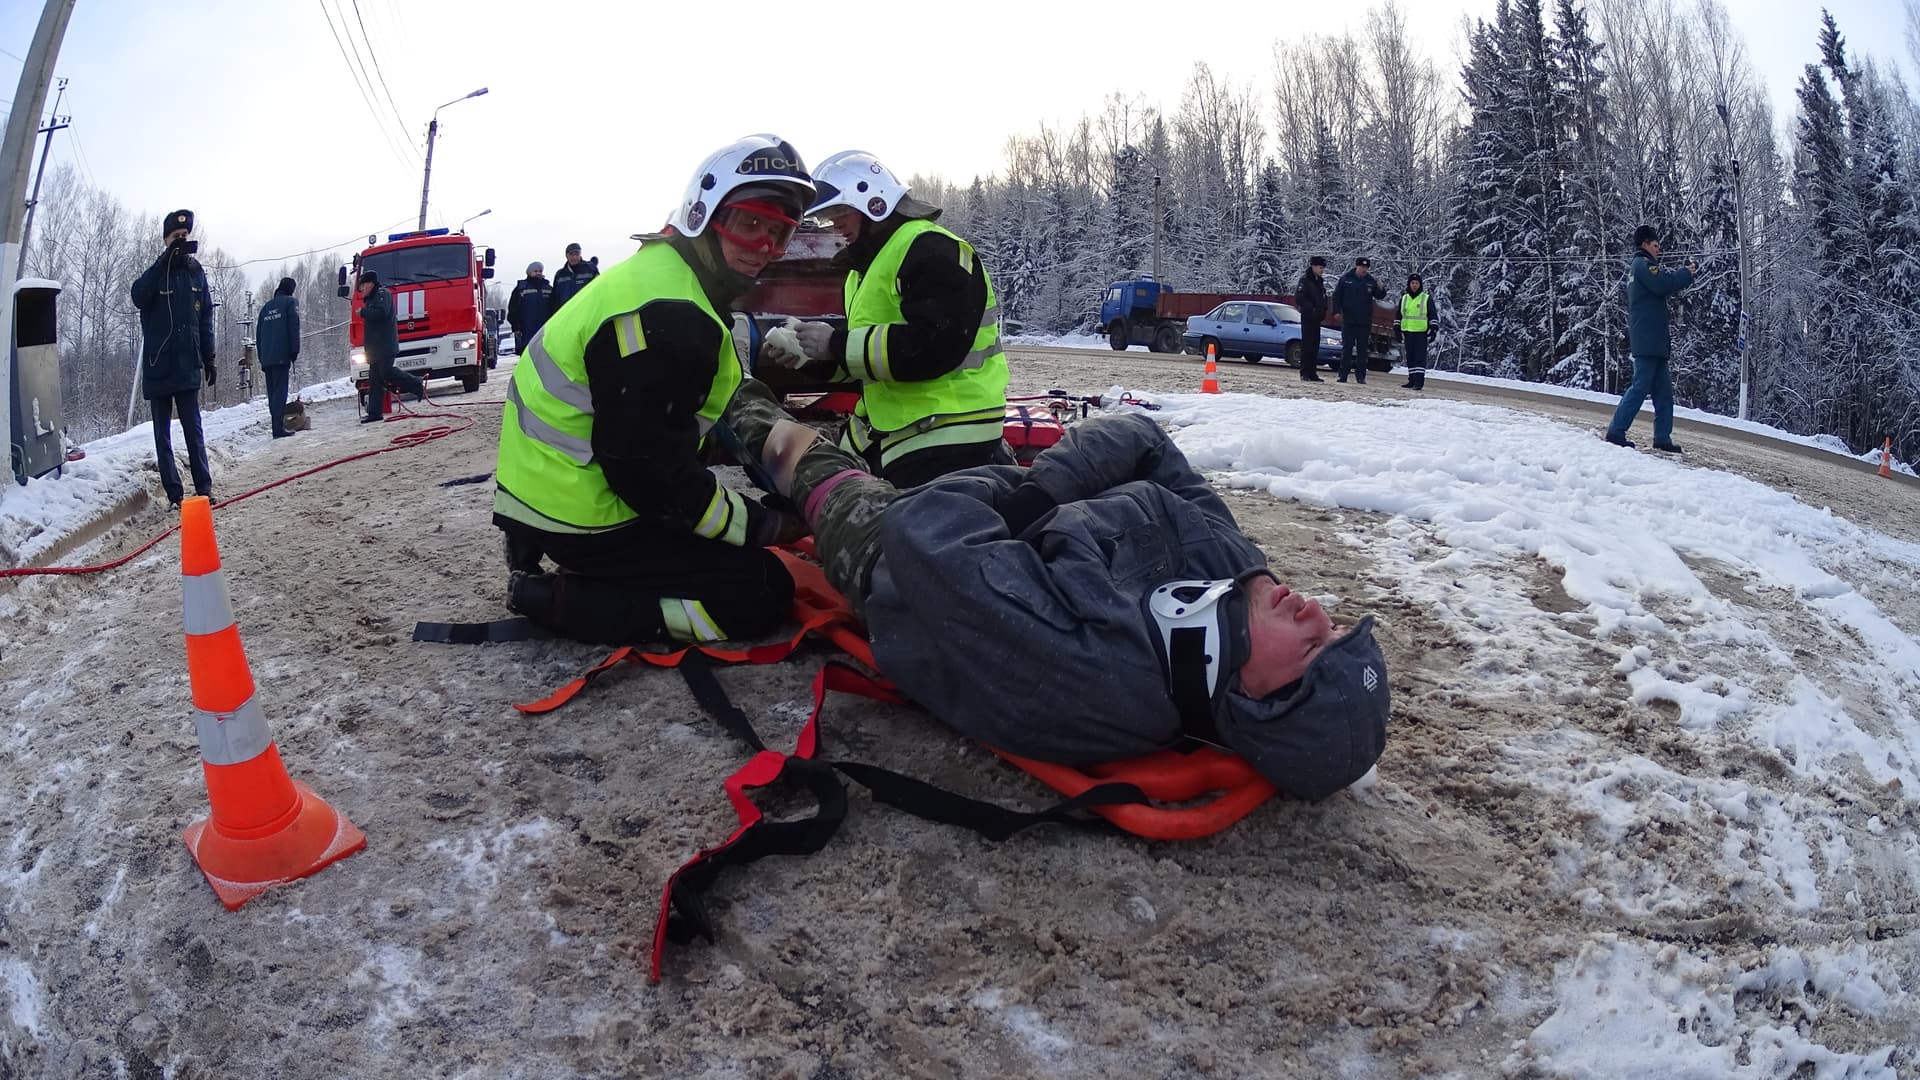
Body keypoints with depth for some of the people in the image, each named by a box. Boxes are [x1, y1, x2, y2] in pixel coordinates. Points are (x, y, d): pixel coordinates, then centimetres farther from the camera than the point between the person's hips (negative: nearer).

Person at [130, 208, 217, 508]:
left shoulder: (196, 272, 8)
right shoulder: (155, 272, -2)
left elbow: (206, 318, 11)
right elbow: (138, 296, -23)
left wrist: (209, 359, 8)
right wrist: (166, 260, -27)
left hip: (187, 365, 2)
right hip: (157, 367, -2)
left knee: (194, 430, 1)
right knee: (163, 434, 3)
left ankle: (204, 488, 3)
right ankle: (175, 494, 4)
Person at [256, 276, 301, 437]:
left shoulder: (266, 307, 22)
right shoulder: (290, 302, 4)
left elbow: (258, 334, 21)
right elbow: (294, 328, -8)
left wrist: (261, 358, 20)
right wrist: (295, 352, -6)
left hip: (266, 358, 6)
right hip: (281, 356, -6)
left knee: (272, 392, 10)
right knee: (280, 392, -11)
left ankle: (277, 426, 10)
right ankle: (279, 428, -18)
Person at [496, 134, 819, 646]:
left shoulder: (662, 272, 10)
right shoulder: (666, 316, -23)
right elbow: (653, 475, -24)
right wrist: (768, 526, -15)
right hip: (578, 518, -10)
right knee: (762, 594, -8)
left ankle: (546, 570, 14)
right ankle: (555, 600, -8)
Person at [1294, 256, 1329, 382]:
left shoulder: (1319, 281, 17)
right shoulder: (1305, 279, -9)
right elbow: (1299, 298, -17)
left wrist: (1323, 312, 10)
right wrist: (1311, 309, -20)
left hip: (1316, 318, 9)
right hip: (1308, 317, -8)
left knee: (1315, 345, 8)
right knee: (1307, 344, -8)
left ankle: (1312, 373, 12)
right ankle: (1305, 373, -6)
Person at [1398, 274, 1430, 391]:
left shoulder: (1427, 298, 2)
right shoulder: (1404, 298, 13)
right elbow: (1399, 315, 19)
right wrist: (1397, 329, 14)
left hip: (1421, 332, -5)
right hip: (1407, 332, 5)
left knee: (1420, 356, -10)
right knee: (1410, 357, 7)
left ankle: (1419, 381, -14)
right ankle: (1412, 380, 12)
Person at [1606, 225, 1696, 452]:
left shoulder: (1637, 266, 25)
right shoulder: (1643, 263, -6)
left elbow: (1664, 283, 23)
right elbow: (1663, 285, -18)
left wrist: (1684, 274, 10)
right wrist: (1686, 274, -4)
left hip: (1655, 341, 10)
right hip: (1647, 340, -10)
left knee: (1664, 390, 8)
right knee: (1640, 387, -10)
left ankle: (1663, 437, 8)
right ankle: (1616, 431, -8)